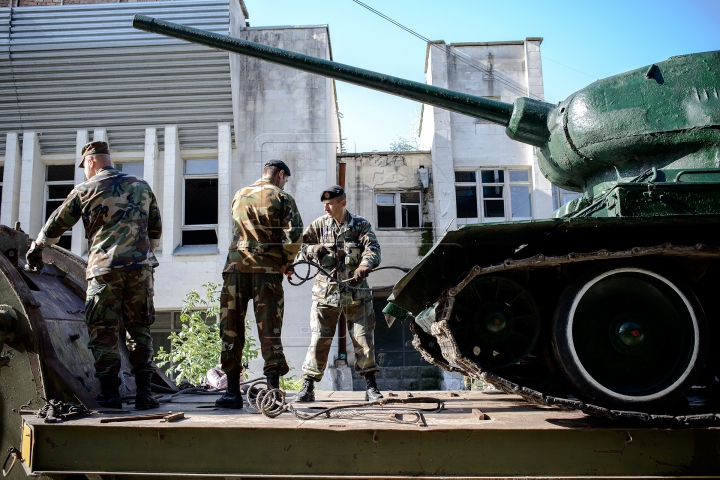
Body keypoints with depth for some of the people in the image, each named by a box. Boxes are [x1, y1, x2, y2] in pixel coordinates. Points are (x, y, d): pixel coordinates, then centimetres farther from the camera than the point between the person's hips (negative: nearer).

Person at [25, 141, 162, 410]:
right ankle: (144, 394, 6)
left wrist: (35, 250, 30)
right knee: (139, 330, 8)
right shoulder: (141, 187, 14)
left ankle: (110, 395, 5)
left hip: (104, 269, -3)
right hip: (140, 269, 3)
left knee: (103, 332, 5)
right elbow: (156, 228, 19)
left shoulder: (85, 190, 5)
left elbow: (55, 226, 15)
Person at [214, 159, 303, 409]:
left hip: (235, 267, 3)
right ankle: (273, 391, 0)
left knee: (231, 329, 6)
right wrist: (287, 262, 4)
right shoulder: (282, 198, 2)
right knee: (269, 330, 1)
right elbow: (294, 234, -10)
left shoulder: (239, 196, 16)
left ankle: (233, 392, 8)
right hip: (267, 270, -3)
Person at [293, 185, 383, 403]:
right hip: (325, 292, 1)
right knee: (319, 340, -1)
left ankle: (371, 387, 13)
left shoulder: (361, 225, 1)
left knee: (363, 339, 2)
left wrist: (364, 266, -34)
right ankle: (307, 388, 7)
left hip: (356, 293, 0)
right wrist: (313, 249, -20)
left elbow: (373, 249, -12)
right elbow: (299, 246, 4)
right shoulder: (319, 225, 5)